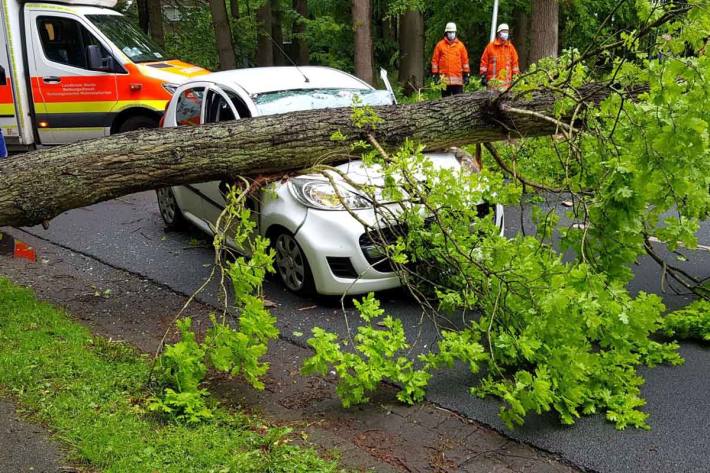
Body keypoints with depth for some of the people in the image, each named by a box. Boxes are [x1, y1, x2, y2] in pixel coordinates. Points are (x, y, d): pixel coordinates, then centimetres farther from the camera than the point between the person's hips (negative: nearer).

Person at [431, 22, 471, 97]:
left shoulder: (460, 45, 8)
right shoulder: (440, 45, 6)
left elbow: (465, 60, 9)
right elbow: (435, 60, 6)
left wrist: (466, 74, 5)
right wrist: (435, 74, 1)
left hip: (457, 77, 0)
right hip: (444, 78, 0)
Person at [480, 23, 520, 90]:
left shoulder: (510, 47, 12)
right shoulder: (491, 46, 5)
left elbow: (515, 62, 14)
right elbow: (484, 61, 6)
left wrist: (515, 77, 8)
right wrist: (483, 76, 0)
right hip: (493, 81, -1)